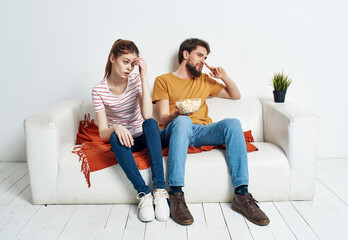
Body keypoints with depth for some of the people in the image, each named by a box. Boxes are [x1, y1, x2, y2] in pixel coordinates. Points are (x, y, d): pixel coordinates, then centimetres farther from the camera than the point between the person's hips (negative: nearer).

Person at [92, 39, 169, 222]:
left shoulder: (136, 80, -7)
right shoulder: (99, 90, -9)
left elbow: (147, 115, -23)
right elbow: (103, 133, -13)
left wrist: (144, 77, -24)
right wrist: (116, 128, -37)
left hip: (144, 138, 1)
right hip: (123, 142, -1)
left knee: (151, 123, -32)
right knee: (116, 137, -34)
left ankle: (159, 190, -34)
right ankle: (144, 193, -32)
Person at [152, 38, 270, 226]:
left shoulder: (204, 80, 26)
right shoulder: (163, 80, 11)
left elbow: (236, 96, 30)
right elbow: (163, 119, 0)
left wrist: (225, 77, 12)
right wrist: (177, 114, -24)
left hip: (201, 131, 4)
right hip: (172, 132, -3)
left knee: (232, 123, -25)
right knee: (183, 120, -38)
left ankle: (241, 194, -29)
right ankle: (176, 195, -39)